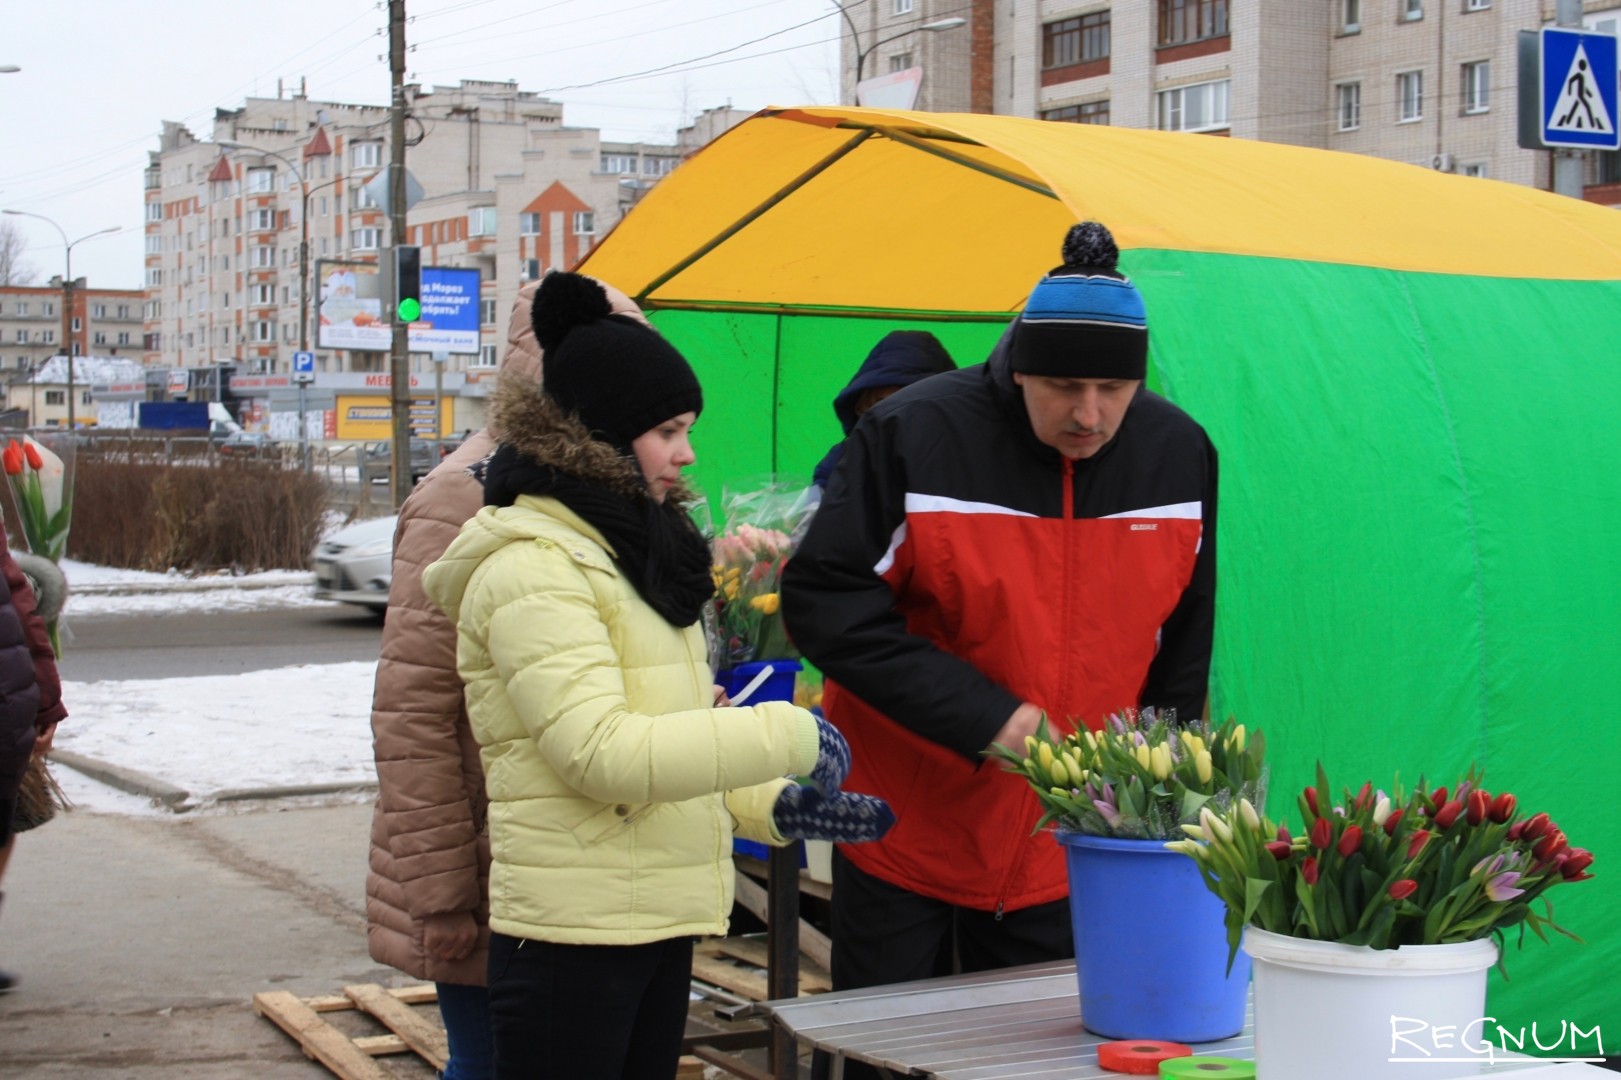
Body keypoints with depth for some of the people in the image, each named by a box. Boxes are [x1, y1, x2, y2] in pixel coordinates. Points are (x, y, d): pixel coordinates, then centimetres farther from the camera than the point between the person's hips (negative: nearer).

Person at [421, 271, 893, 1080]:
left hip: (658, 920, 9)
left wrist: (777, 807, 6)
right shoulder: (532, 568, -15)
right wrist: (787, 736, -20)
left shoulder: (631, 550, 17)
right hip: (575, 928, -9)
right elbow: (602, 753, -24)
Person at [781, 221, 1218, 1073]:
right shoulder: (915, 437, -16)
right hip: (907, 825, -3)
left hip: (1069, 847, 3)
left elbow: (1182, 643, 11)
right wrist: (985, 718, -23)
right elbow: (825, 604, -17)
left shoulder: (1178, 453, -2)